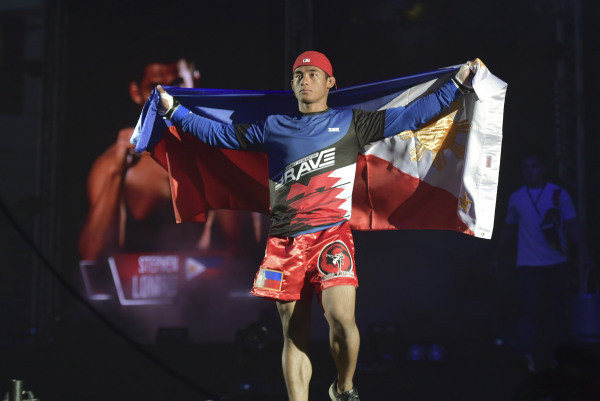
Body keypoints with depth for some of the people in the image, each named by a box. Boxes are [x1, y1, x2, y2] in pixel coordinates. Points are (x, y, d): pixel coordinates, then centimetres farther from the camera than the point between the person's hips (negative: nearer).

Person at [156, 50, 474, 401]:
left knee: (341, 318, -21)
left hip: (331, 234, -3)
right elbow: (217, 132, 25)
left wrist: (459, 84, 8)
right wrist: (174, 111, 22)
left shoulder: (352, 122, 12)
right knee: (294, 334, 1)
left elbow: (414, 114, 11)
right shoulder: (273, 128, 18)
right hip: (285, 241, 3)